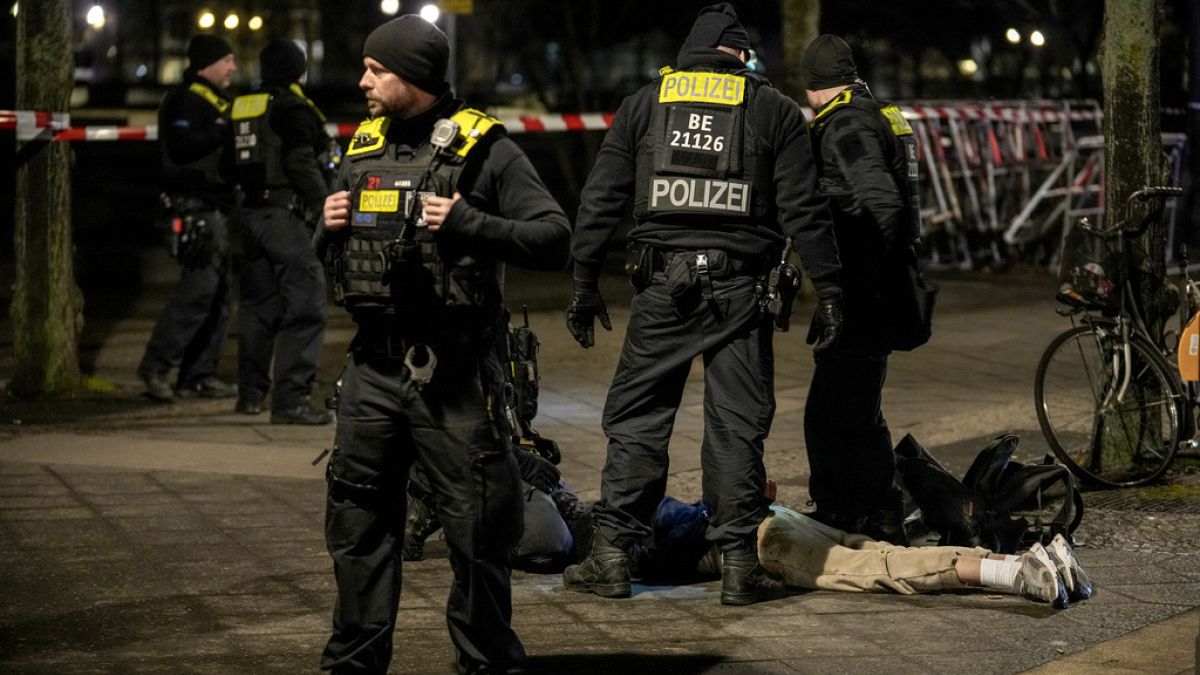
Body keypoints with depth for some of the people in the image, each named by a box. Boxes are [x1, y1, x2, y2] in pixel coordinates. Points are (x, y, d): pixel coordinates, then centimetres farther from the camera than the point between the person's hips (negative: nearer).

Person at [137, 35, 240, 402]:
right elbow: (181, 146, -23)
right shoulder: (185, 99, -9)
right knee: (200, 286, -16)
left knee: (219, 290, 8)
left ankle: (200, 373, 11)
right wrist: (224, 130, -23)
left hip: (219, 208, 10)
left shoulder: (216, 101, 23)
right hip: (196, 209, -10)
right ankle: (156, 364, -10)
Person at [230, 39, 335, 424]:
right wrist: (327, 204, -14)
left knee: (259, 304, 18)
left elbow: (233, 163, 14)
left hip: (252, 214, 9)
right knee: (304, 306, -8)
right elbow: (301, 164, -17)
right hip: (288, 215, -9)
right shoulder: (293, 108, -10)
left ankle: (250, 392, 24)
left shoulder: (243, 108, 13)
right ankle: (291, 399, -14)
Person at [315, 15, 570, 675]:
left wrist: (469, 224, -22)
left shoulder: (484, 149, -6)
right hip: (373, 368, 6)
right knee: (357, 522, 11)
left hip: (453, 373, -6)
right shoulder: (363, 147, 12)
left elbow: (553, 240, -12)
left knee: (477, 532, 0)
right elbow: (326, 254, 23)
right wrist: (328, 230, 1)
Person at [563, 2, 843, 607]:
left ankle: (612, 556, 6)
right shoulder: (774, 110, 5)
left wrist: (585, 283, 12)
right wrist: (828, 290, 1)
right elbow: (802, 210, -1)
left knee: (636, 418, 8)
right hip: (740, 289, -1)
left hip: (662, 285, 1)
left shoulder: (644, 104, 10)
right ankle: (739, 564, 4)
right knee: (736, 426, 4)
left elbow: (599, 200, 7)